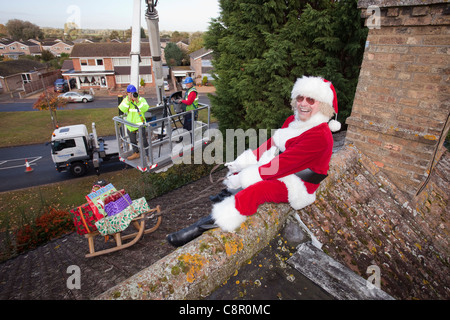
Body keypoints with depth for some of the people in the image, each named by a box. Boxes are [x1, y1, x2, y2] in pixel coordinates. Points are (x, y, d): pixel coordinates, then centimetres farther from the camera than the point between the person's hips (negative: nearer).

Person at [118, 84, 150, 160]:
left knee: (143, 140, -4)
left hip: (140, 123, -5)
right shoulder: (125, 100, 2)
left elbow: (145, 108, -23)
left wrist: (138, 101, -29)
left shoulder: (141, 99, -6)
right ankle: (136, 153, 38)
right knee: (133, 140, 19)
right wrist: (128, 100, -22)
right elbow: (122, 109, -15)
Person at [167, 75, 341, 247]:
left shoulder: (320, 136, -25)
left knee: (255, 190, -33)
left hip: (297, 185, -9)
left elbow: (283, 164, -29)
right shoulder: (293, 121, 3)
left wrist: (242, 177, -27)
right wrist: (241, 163, -9)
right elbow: (270, 144, 3)